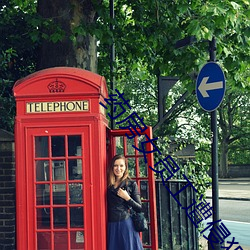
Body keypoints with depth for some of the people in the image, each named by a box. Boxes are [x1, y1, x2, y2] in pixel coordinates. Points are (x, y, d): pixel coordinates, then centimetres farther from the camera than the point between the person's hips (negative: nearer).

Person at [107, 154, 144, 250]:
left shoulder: (131, 184, 0)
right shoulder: (109, 184, 9)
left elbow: (139, 208, 0)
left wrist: (127, 198, -12)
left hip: (126, 224, -3)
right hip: (111, 226, 3)